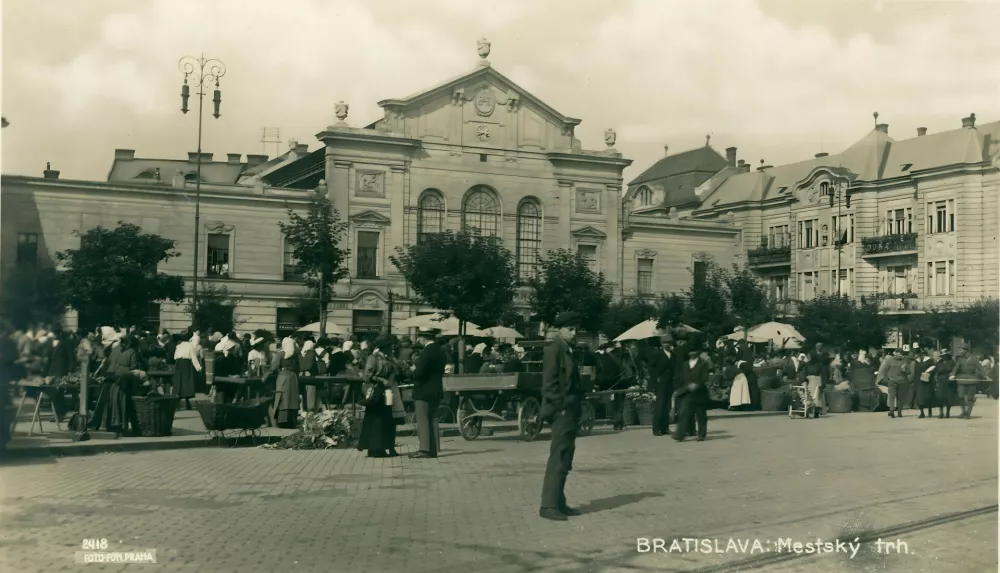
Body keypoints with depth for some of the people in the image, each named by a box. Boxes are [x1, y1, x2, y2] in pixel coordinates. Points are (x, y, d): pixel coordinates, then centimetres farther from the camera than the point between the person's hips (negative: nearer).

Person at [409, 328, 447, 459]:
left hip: (424, 392, -9)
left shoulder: (426, 352, -18)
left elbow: (419, 373, -23)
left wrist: (414, 369, -1)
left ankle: (425, 449, -6)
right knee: (432, 420, 11)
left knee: (423, 420, -4)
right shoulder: (441, 351, 10)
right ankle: (433, 449, 12)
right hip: (436, 391, 9)